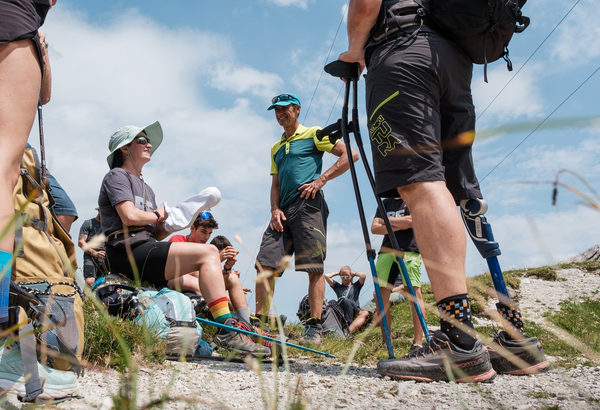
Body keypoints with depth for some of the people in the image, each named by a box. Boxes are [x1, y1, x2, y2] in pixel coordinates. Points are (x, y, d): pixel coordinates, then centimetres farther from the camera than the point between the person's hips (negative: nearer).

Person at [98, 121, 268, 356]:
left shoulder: (146, 188, 30)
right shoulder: (117, 176, 4)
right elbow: (130, 216, -14)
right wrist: (159, 215, 1)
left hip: (146, 250, 10)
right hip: (129, 251, -10)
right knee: (208, 253, -21)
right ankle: (226, 330, -28)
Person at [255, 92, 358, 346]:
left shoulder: (313, 134, 9)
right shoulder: (276, 148, 28)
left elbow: (350, 155, 1)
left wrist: (321, 180, -7)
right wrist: (275, 209, 4)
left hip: (308, 205, -6)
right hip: (283, 211, 6)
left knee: (314, 268, -9)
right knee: (265, 265, -5)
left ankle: (314, 328, -7)